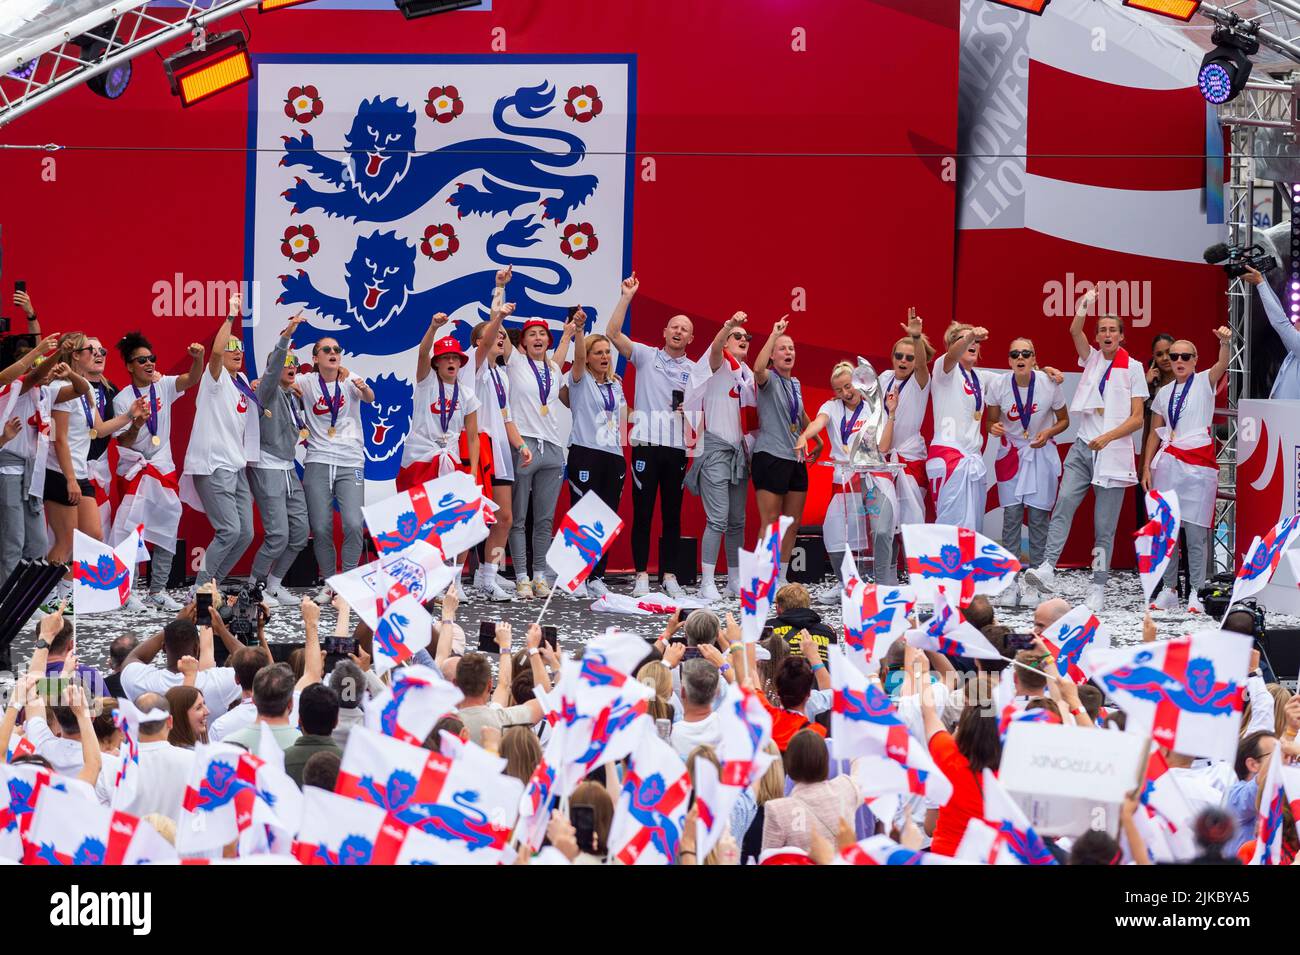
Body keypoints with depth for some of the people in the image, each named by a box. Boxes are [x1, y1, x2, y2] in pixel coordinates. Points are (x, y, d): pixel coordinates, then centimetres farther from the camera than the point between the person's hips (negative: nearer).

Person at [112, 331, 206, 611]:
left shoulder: (163, 386, 2)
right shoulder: (122, 399, -8)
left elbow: (192, 379, -14)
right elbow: (122, 442, -9)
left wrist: (197, 358, -34)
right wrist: (136, 425, -29)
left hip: (165, 469, 5)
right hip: (136, 470, -5)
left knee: (166, 533, 7)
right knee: (130, 530, -12)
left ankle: (157, 591, 15)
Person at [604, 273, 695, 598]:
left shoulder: (694, 370, 13)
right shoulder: (646, 356, 5)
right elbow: (612, 333, -7)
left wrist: (691, 410, -6)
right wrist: (626, 297, -11)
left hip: (677, 448, 3)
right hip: (647, 445, -3)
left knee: (672, 514, 5)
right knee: (642, 513, -2)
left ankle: (669, 575, 10)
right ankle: (641, 575, 2)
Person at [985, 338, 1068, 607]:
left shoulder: (1048, 384, -12)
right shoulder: (998, 385, -10)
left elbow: (1064, 420, 2)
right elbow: (992, 421, 2)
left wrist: (1049, 432, -18)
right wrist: (994, 428, -22)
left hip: (1041, 453, -1)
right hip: (1011, 454, 1)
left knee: (1038, 518, -1)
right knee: (1011, 517, -3)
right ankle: (1011, 583, 2)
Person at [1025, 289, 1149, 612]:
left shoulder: (1133, 368, 2)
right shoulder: (1092, 358, 13)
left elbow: (1137, 419, -2)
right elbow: (1075, 331, -6)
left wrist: (1107, 437, -15)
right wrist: (1084, 308, -24)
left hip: (1113, 452, -3)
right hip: (1083, 447, 3)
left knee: (1104, 526, -2)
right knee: (1064, 502, -17)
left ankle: (1098, 588, 0)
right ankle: (1047, 569, -26)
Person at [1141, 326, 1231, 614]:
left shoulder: (1205, 382, 1)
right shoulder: (1164, 393, 13)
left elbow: (1222, 365, -20)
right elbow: (1154, 433, 16)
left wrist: (1225, 343, -41)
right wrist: (1146, 467, 8)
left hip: (1198, 464, -4)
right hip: (1168, 464, 4)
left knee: (1195, 531, -6)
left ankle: (1197, 592, -2)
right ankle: (1169, 590, 9)